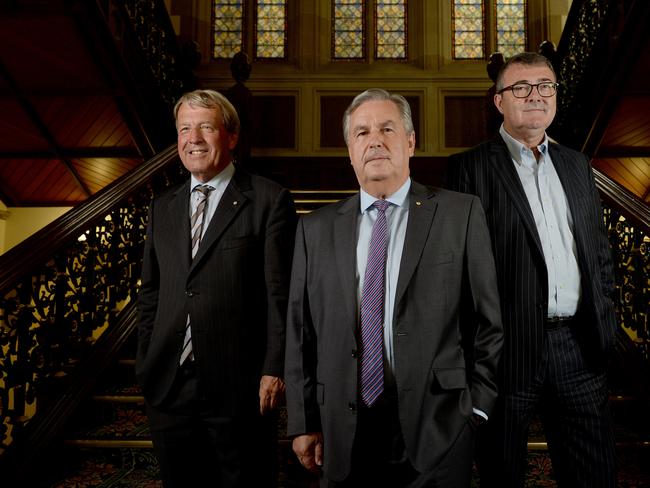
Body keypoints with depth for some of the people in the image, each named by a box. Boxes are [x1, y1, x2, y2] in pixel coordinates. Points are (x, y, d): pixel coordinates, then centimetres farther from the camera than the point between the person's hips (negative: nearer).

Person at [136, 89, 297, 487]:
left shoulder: (269, 200, -6)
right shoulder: (162, 207, 11)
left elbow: (281, 293, -9)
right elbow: (151, 294, 14)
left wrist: (275, 368, -12)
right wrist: (146, 366, 11)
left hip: (238, 385, -5)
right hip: (169, 382, 5)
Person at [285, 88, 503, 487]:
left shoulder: (462, 214, -1)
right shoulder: (316, 230, 4)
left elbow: (488, 319, 0)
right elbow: (301, 332, 3)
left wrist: (477, 405, -3)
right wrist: (304, 422, 2)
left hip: (435, 428, -1)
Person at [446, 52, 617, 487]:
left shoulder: (577, 164, 14)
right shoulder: (471, 167, -5)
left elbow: (600, 249, 19)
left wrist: (604, 317, 12)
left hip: (580, 346, 5)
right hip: (510, 349, -5)